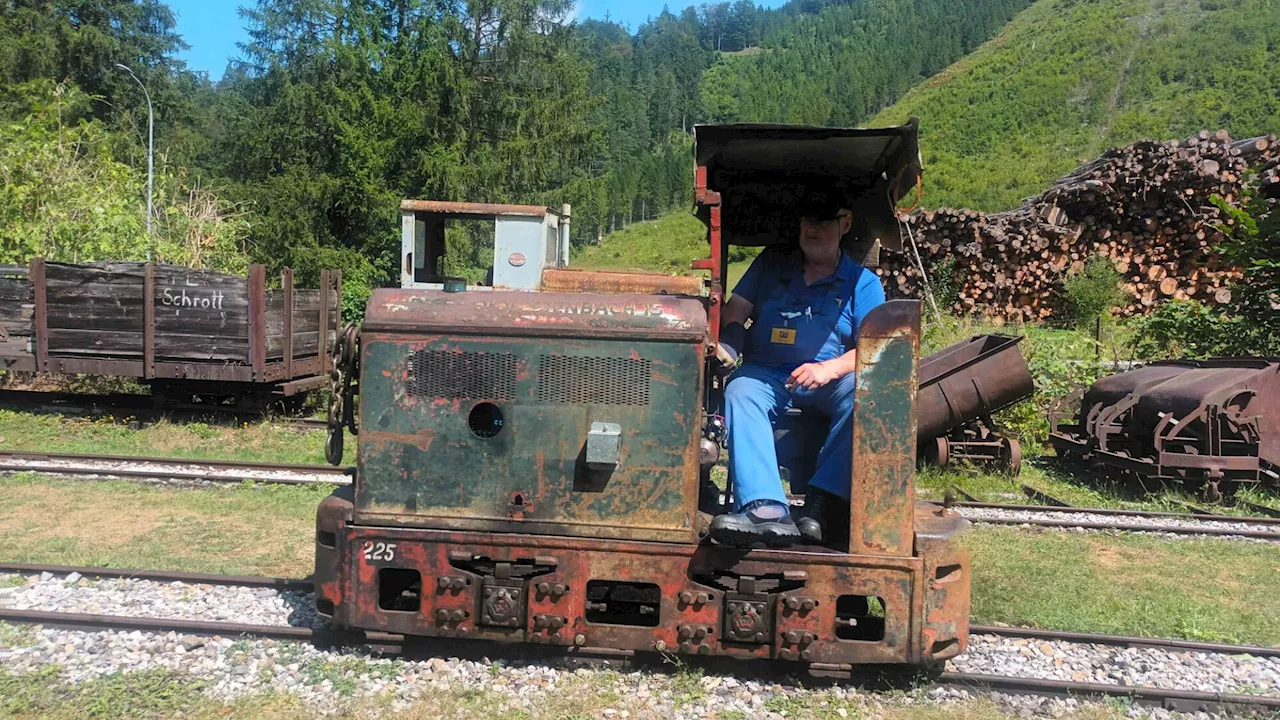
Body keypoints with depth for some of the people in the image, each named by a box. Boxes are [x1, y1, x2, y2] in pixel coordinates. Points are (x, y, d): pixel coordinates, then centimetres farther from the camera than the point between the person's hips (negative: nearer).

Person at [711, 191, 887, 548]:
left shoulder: (863, 282, 8)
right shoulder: (772, 262, 16)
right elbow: (735, 311, 9)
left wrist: (828, 369, -23)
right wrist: (728, 345, -14)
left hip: (829, 381, -1)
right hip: (766, 373, 1)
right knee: (739, 391, -32)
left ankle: (818, 502, -34)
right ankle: (767, 509, -50)